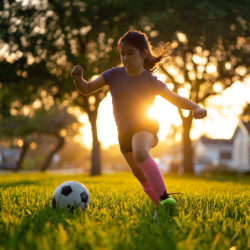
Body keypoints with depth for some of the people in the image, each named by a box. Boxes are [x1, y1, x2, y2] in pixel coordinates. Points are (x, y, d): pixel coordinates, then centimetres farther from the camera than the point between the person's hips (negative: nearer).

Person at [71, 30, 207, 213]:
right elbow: (86, 89, 2)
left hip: (145, 125, -5)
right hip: (124, 132, 5)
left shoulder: (151, 81, -11)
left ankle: (164, 196, -34)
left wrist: (197, 108, -27)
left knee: (140, 153, -38)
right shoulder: (114, 75, -3)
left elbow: (178, 100, -7)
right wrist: (78, 78, -20)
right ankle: (161, 204, 33)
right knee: (142, 177, 13)